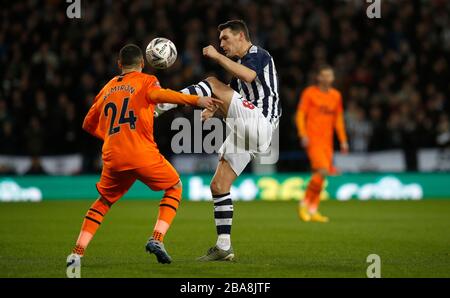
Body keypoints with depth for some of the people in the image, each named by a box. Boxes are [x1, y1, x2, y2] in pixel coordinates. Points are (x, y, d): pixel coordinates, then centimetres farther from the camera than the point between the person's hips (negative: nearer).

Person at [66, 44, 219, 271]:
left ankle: (77, 253, 10)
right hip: (142, 155, -4)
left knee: (103, 201, 24)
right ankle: (156, 239, 0)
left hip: (112, 158, 4)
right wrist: (196, 100, -23)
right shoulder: (146, 81, 7)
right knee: (174, 187, 18)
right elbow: (158, 94, -18)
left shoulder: (108, 88, 22)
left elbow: (89, 124, 27)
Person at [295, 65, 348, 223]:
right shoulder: (309, 93, -1)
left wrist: (343, 140, 15)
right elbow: (300, 115, -2)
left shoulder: (336, 96, 14)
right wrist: (303, 135, -14)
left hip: (327, 141, 5)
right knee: (322, 171, -20)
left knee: (318, 175, 2)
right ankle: (305, 203, -6)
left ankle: (313, 211, 8)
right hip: (313, 139, -5)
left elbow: (338, 119, 21)